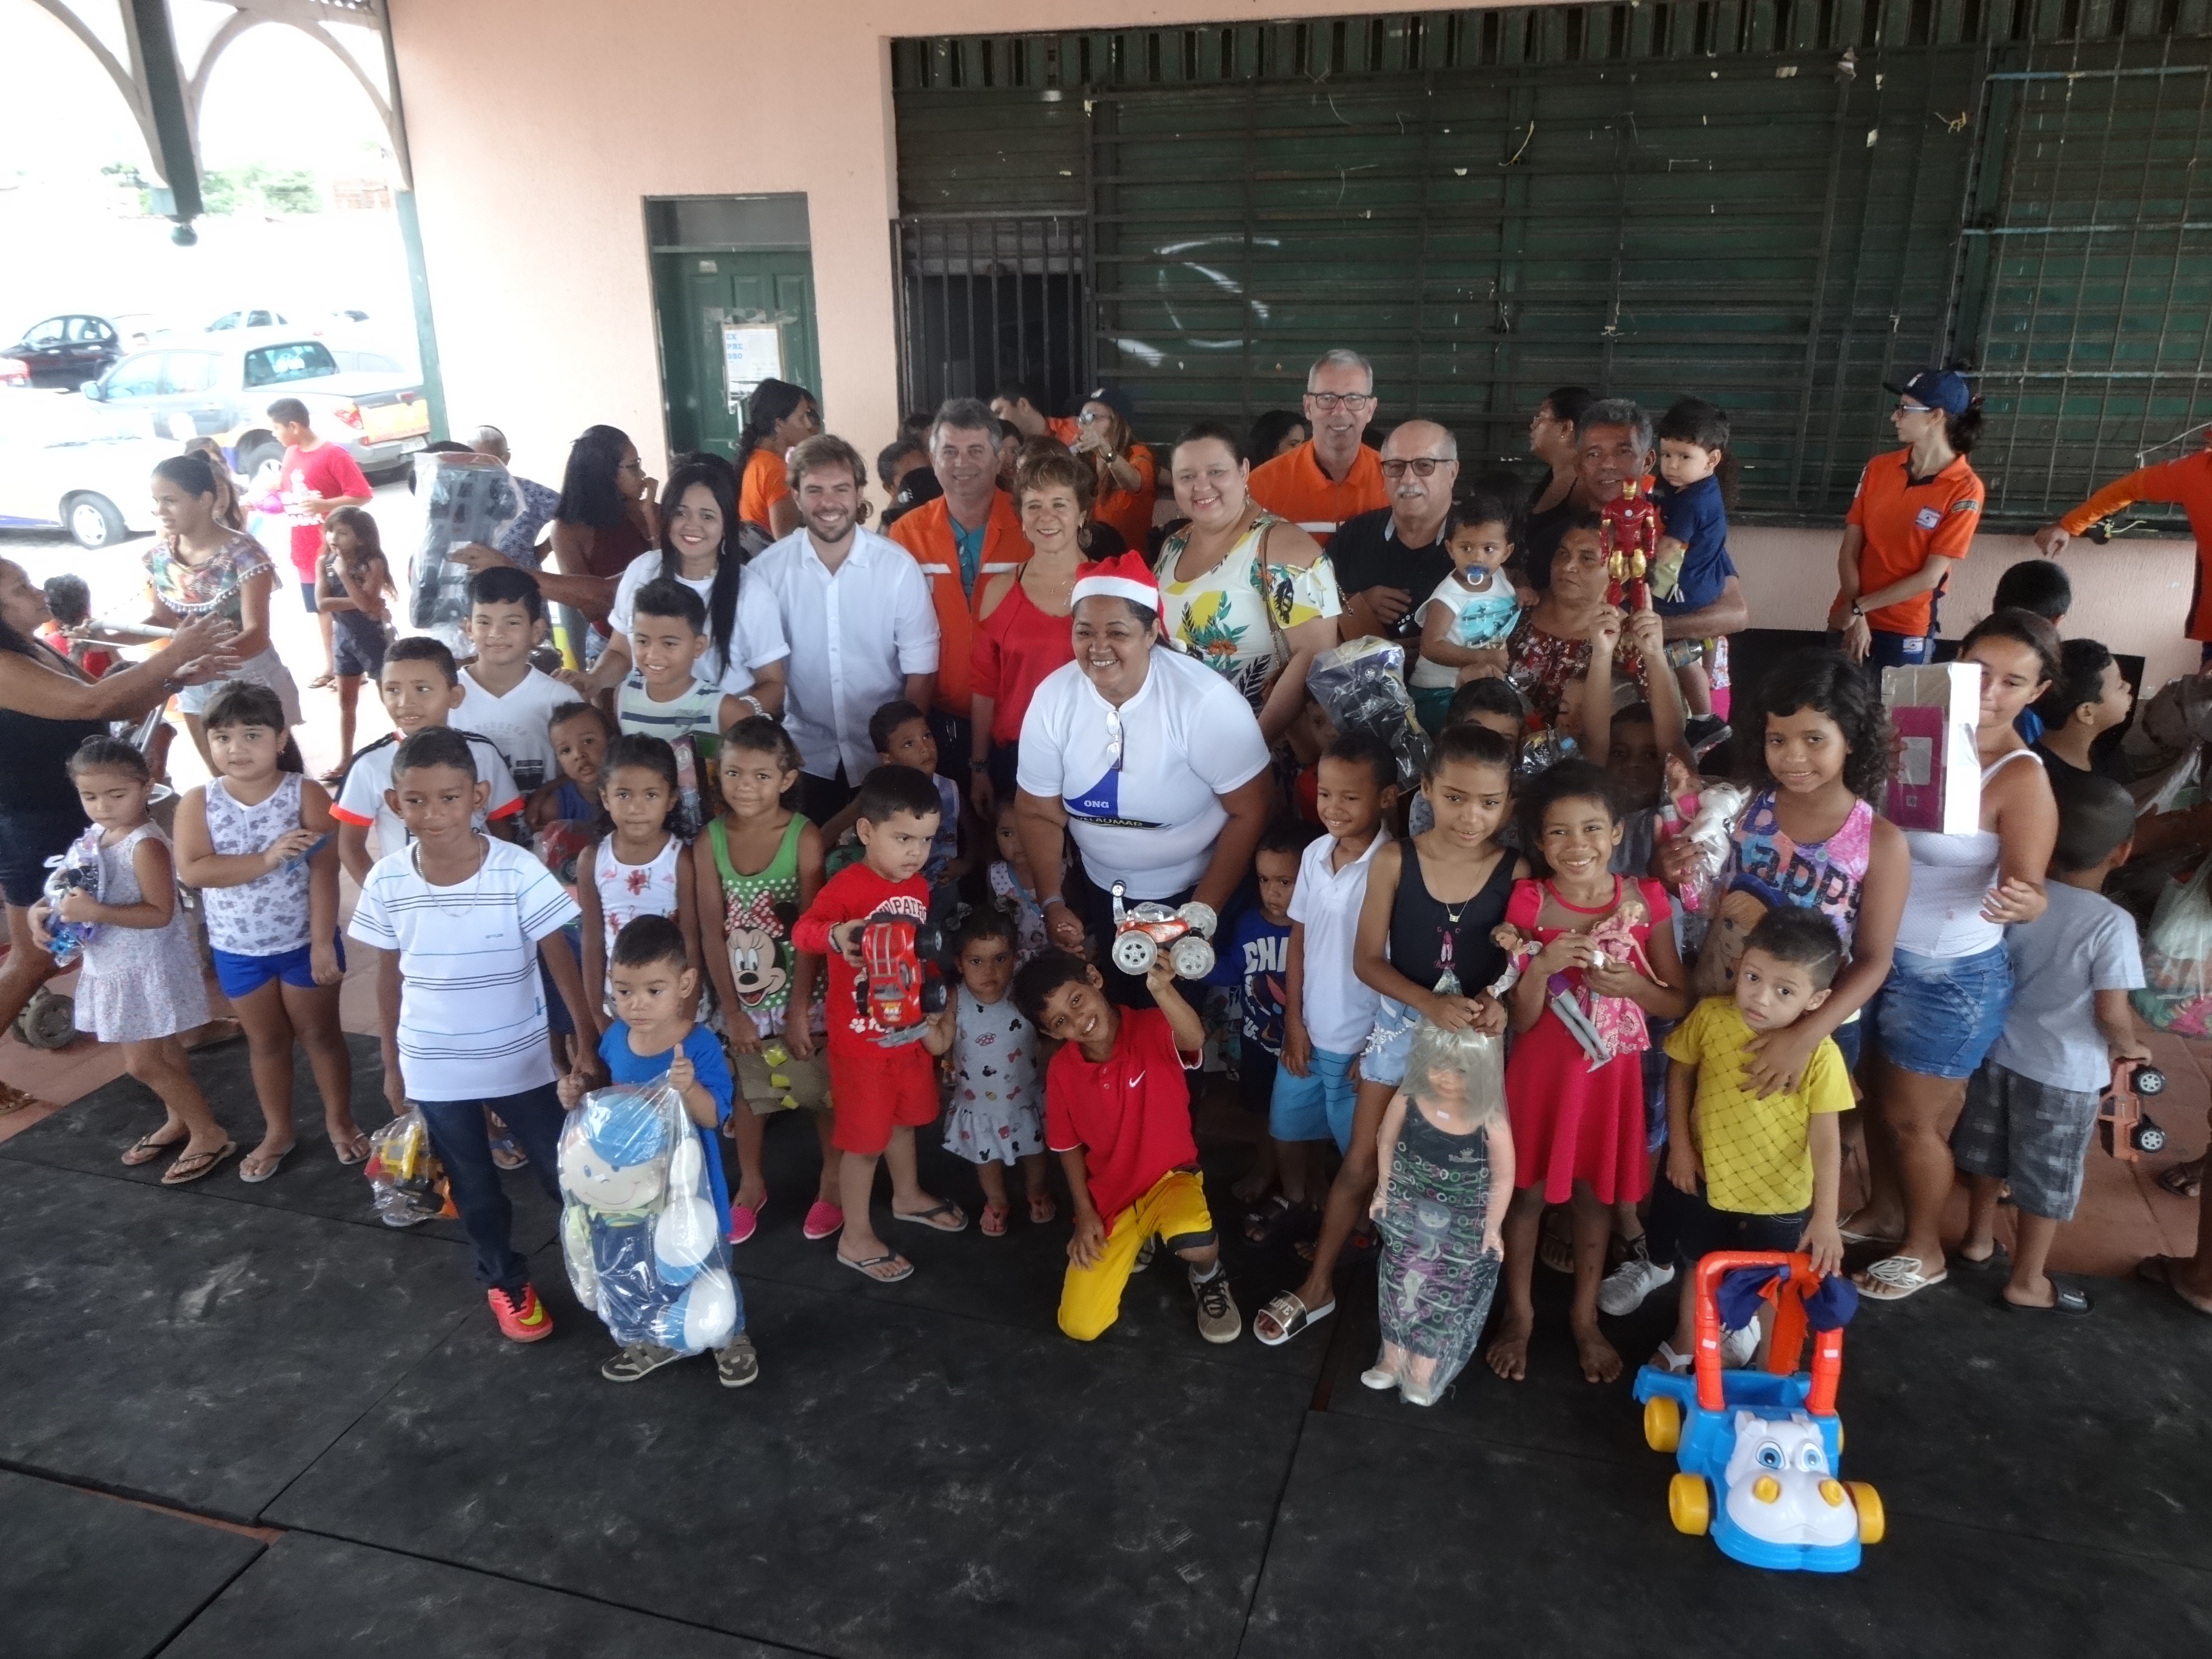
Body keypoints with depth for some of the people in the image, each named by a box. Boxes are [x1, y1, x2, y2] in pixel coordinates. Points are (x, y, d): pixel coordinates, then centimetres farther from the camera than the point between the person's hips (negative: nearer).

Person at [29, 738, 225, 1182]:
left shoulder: (145, 844, -22)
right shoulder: (96, 837, 4)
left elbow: (160, 913, -26)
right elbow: (81, 894, 16)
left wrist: (95, 912, -33)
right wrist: (44, 909, -3)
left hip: (147, 969, -8)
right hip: (113, 967, 8)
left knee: (142, 1064, -3)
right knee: (162, 1053, 21)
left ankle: (210, 1135, 8)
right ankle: (180, 1121, 36)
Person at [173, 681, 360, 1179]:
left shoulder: (306, 794, -14)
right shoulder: (198, 802, -7)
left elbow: (324, 873, -18)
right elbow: (192, 871, -19)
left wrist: (323, 943, -21)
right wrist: (266, 859, -29)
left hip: (304, 943, -2)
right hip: (237, 950, 3)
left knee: (320, 1034, 13)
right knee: (266, 1042, 19)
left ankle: (340, 1121, 31)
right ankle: (277, 1131, 34)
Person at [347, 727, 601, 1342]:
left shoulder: (517, 870, -18)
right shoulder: (387, 882, -9)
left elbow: (560, 961, -12)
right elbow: (389, 978, 2)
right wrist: (392, 1065, 8)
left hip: (522, 1061, -2)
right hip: (434, 1070, 2)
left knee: (563, 1174, 12)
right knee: (473, 1187, 19)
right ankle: (505, 1281, 41)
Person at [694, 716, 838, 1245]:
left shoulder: (804, 837, -16)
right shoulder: (709, 840, -9)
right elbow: (712, 931, -7)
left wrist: (799, 1008, -15)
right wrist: (731, 1010, -8)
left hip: (802, 994, -2)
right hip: (742, 997, 3)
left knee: (823, 1090, 12)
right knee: (747, 1093, 19)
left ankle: (833, 1181, 33)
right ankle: (750, 1184, 39)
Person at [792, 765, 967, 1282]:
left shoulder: (918, 888, 1)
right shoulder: (847, 885, -22)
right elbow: (802, 930, -37)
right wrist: (836, 935, -58)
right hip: (861, 1036, -7)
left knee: (904, 1118, 26)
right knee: (864, 1137, 6)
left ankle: (907, 1197, 49)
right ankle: (856, 1238, 22)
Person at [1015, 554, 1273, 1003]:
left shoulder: (1206, 701, -25)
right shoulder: (1052, 699, -14)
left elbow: (1250, 813, -19)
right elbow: (1040, 814, -3)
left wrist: (1203, 913, -19)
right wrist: (1053, 903, -12)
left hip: (1194, 893, -3)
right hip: (1100, 893, 4)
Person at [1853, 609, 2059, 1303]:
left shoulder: (2023, 779, -21)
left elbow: (2030, 885, -21)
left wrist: (2024, 902, -44)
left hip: (1953, 977, -5)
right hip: (1877, 953, 5)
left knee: (1913, 1118, 11)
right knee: (1877, 1098, 21)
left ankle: (1924, 1249, 34)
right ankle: (1885, 1209, 46)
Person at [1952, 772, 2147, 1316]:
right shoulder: (2112, 924, -23)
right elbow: (2111, 1013, -21)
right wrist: (2129, 1047, 0)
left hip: (1999, 1051, 5)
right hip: (2064, 1073, -5)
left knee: (1989, 1154, 24)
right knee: (2047, 1180, 12)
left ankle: (1979, 1239, 43)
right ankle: (2026, 1282, 25)